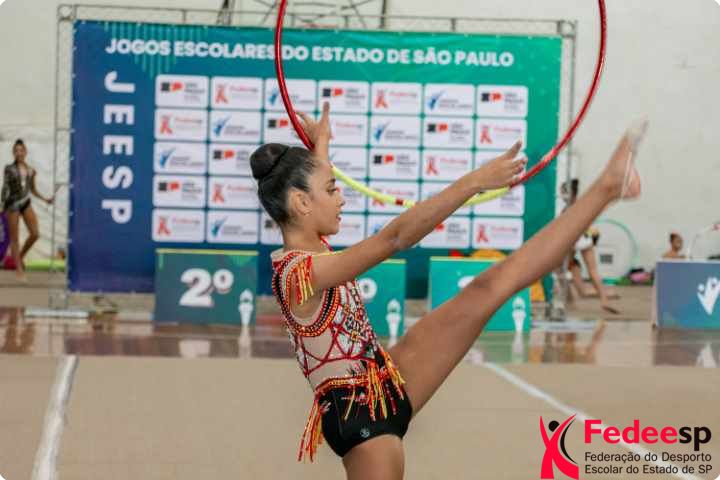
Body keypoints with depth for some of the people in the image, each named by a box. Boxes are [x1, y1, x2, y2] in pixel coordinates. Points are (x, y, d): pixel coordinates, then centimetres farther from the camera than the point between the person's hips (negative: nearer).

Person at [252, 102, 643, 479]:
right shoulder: (302, 272, -24)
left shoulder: (305, 252, 4)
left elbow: (308, 178, 28)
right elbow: (395, 237, -35)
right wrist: (471, 183, -38)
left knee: (491, 286, 1)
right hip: (361, 414, -9)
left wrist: (320, 142, 46)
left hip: (389, 380, 9)